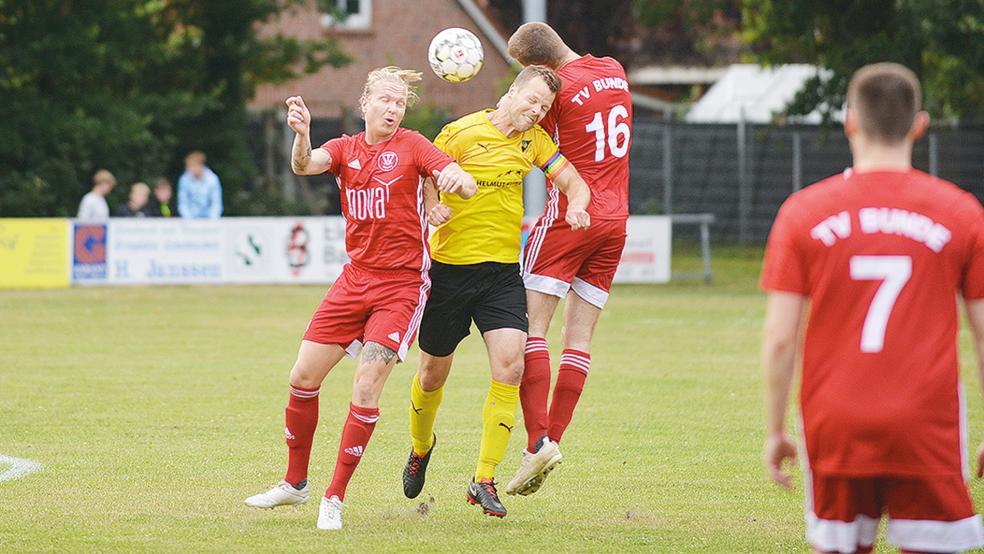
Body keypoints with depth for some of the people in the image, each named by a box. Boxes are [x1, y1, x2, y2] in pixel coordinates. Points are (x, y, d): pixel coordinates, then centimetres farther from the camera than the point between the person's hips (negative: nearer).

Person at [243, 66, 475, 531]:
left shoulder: (411, 146, -5)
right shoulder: (345, 149, 6)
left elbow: (466, 186, -15)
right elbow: (304, 165, -15)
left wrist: (458, 180, -40)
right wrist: (302, 134, -38)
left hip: (402, 284, -5)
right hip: (355, 278, 5)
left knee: (365, 388, -14)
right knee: (303, 378, 4)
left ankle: (334, 498, -3)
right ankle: (295, 483, 23)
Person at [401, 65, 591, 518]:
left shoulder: (533, 140, 5)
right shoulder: (461, 134, -9)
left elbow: (573, 182, 9)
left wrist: (576, 205, -14)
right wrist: (431, 208, -24)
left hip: (503, 270, 3)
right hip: (450, 267, -3)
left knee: (510, 366, -16)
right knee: (434, 372, 9)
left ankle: (484, 480, -9)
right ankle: (421, 446, 42)